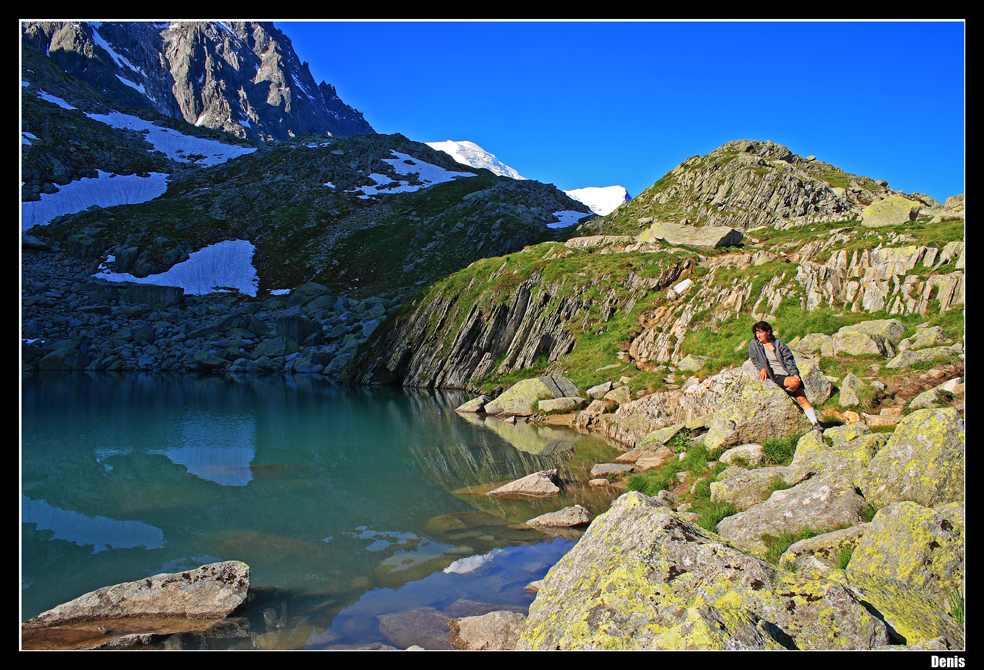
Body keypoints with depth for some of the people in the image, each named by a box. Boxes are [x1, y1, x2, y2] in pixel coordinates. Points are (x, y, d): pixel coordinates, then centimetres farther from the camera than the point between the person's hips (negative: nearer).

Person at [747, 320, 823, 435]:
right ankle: (788, 394, -2)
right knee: (794, 382, -33)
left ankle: (815, 423, -9)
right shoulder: (754, 344, 7)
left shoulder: (778, 343, 9)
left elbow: (788, 359, 6)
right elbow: (755, 360, 14)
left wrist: (795, 373, -8)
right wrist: (762, 368, -6)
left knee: (802, 398, -12)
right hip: (776, 377, -2)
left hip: (790, 374, 2)